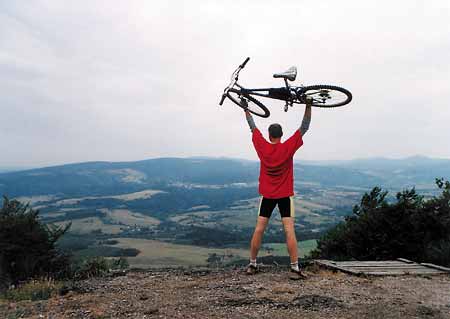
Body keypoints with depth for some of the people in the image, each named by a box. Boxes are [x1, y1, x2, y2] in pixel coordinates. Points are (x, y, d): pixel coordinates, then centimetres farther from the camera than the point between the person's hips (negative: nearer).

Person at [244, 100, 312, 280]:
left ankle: (252, 265, 14)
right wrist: (308, 107, -2)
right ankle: (295, 268, -3)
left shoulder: (262, 147, -4)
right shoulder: (288, 147, -9)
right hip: (285, 195, -2)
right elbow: (304, 128, -5)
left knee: (259, 229, 7)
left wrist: (246, 109, 19)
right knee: (289, 230, -4)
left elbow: (253, 128, 8)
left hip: (266, 194, 2)